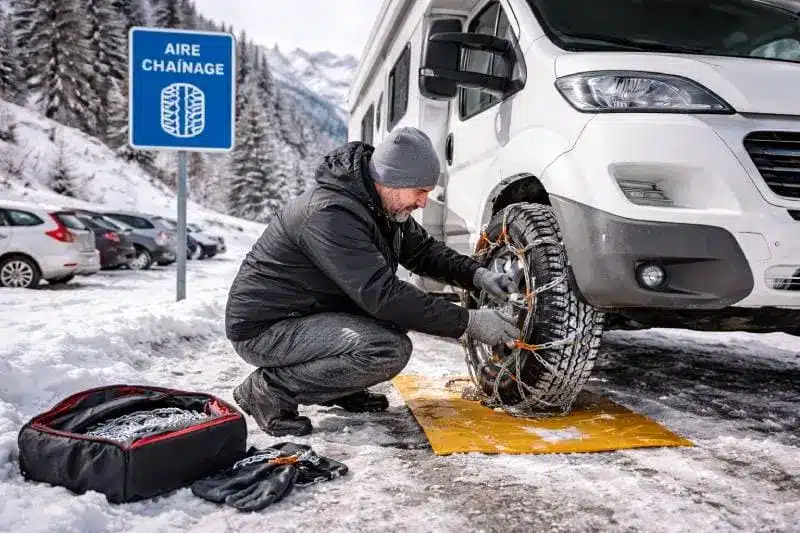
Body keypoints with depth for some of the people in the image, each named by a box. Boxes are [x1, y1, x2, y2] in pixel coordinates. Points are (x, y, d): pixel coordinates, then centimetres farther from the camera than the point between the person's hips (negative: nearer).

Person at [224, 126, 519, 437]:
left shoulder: (383, 202, 1)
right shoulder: (332, 213, -29)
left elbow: (422, 250, 13)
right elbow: (382, 295, -32)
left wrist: (476, 274, -4)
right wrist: (469, 323, -28)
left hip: (311, 311, 10)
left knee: (406, 304, 6)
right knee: (391, 350, -26)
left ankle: (335, 388, 12)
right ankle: (269, 389, -11)